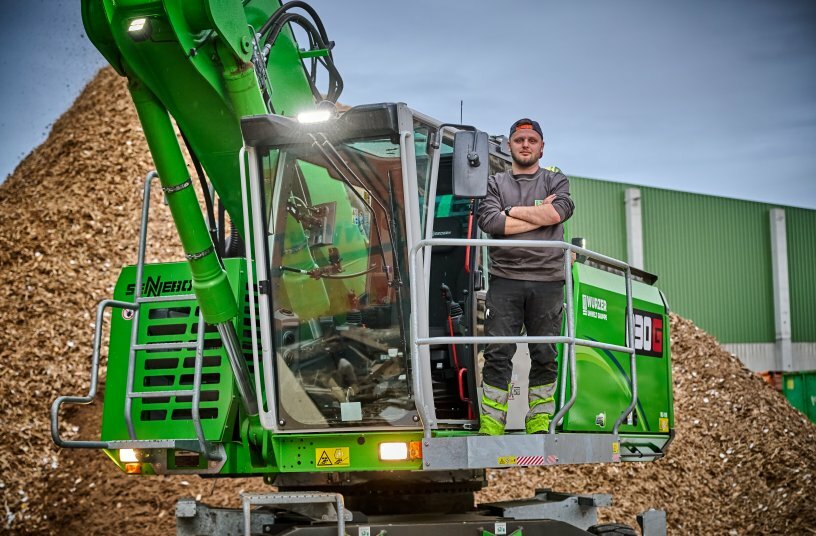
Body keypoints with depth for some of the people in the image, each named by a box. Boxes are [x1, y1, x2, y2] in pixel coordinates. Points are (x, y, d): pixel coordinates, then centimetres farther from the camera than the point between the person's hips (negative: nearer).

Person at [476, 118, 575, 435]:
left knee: (545, 356, 1)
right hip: (505, 279, -1)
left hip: (547, 281, 1)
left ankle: (539, 424, 7)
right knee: (497, 354, -7)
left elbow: (559, 211, -7)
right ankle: (490, 426, -7)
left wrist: (513, 211, -2)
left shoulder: (555, 181, 15)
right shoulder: (495, 183, 16)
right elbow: (489, 220, -4)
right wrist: (538, 215, -3)